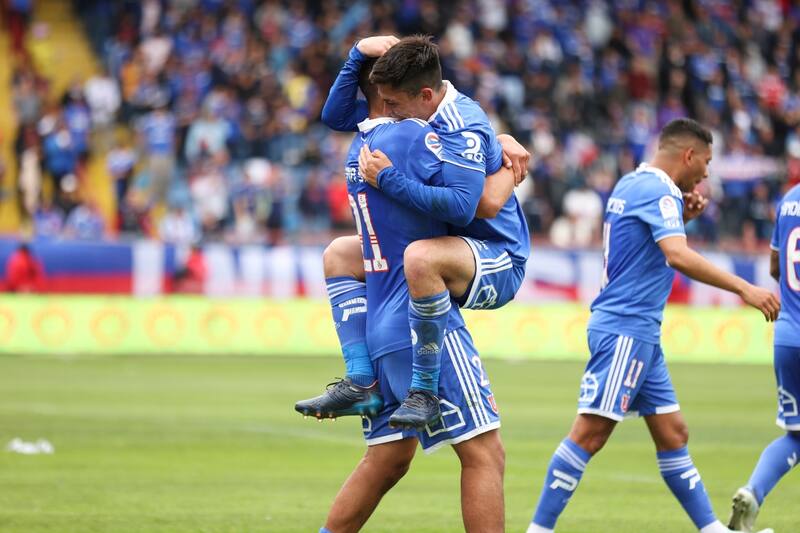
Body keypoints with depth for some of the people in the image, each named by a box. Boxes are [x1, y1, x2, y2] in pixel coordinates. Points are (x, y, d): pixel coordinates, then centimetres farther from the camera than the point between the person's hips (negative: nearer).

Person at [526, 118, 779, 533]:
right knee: (590, 433, -11)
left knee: (672, 434, 10)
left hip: (639, 334, 10)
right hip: (625, 330, -10)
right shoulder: (659, 191, -14)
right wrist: (744, 288, -31)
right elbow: (678, 256, -29)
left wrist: (682, 217, 15)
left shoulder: (631, 185, 15)